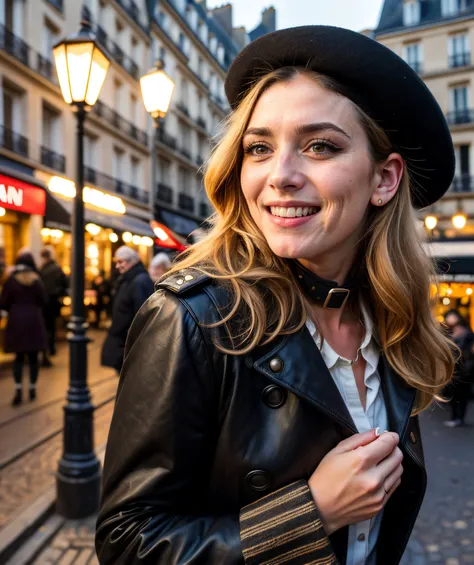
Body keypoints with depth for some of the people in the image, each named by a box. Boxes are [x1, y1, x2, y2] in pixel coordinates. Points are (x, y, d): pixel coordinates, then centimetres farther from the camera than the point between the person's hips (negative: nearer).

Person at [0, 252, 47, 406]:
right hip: (34, 320, 0)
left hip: (16, 321, 0)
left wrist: (13, 309, 16)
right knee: (33, 357, 10)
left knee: (19, 357, 8)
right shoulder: (37, 280, -2)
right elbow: (43, 301, -1)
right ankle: (32, 389, 15)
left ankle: (18, 390, -3)